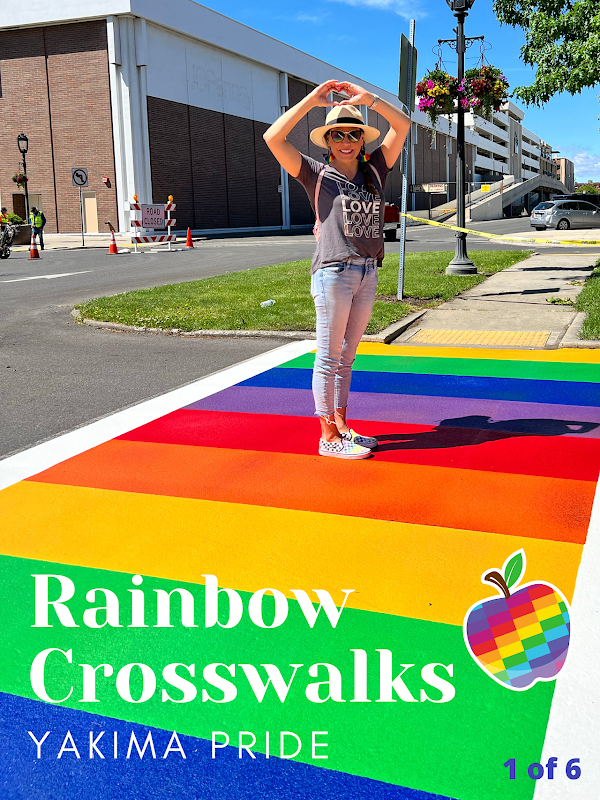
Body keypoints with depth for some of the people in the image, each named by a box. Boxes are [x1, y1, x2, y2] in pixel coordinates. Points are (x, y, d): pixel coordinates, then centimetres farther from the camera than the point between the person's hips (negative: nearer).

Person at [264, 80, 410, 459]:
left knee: (346, 356, 14)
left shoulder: (374, 170, 11)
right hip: (334, 272, -5)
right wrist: (311, 100, -7)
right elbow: (273, 138, -10)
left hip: (368, 275, 5)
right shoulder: (317, 174, -1)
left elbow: (402, 125, 13)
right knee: (329, 357, -1)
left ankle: (342, 426, 23)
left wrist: (366, 97, 4)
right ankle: (328, 437, 6)